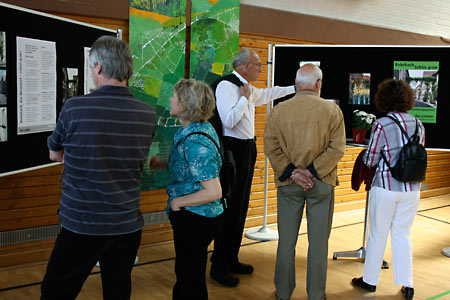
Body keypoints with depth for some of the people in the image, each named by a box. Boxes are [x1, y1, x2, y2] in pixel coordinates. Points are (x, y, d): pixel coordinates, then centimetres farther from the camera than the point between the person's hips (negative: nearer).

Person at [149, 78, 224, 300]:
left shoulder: (196, 142, -28)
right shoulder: (201, 128, 2)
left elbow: (214, 192, -29)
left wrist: (178, 202, -17)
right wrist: (165, 164, 4)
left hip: (194, 219, -10)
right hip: (200, 216, 10)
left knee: (191, 281, 9)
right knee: (187, 272, 26)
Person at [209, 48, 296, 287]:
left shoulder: (247, 88, 14)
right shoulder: (226, 86, -14)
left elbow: (267, 94, 33)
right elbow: (229, 121, -24)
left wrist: (295, 88, 40)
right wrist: (244, 98, -14)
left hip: (247, 150, 10)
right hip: (234, 150, -10)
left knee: (240, 208, 15)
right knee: (230, 210, -5)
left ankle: (231, 260, 27)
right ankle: (219, 267, 8)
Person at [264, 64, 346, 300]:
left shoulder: (279, 110, -3)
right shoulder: (332, 110, -5)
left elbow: (271, 147, -7)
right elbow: (337, 148, -10)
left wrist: (292, 172, -9)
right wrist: (312, 172, -11)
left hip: (288, 183, 1)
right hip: (322, 183, -1)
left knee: (286, 241, 12)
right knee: (318, 242, 11)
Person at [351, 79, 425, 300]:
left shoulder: (381, 125, -13)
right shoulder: (418, 125, 2)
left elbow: (369, 160, -9)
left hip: (385, 187, -4)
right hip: (412, 189, 4)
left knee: (378, 234, 9)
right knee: (402, 235, 15)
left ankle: (370, 280, 23)